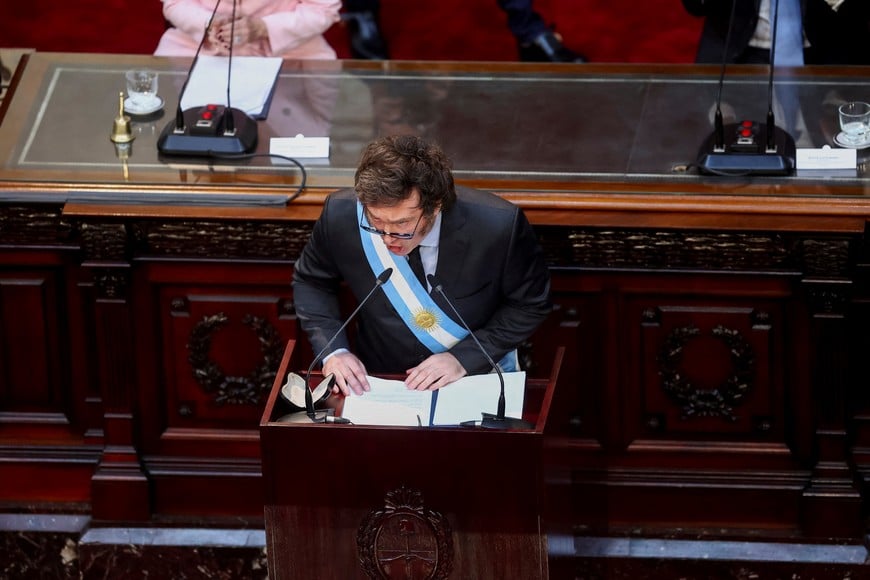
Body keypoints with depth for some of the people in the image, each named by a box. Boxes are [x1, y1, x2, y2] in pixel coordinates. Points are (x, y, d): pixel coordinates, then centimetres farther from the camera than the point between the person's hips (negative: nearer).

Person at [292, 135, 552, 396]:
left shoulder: (498, 227, -22)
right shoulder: (340, 216, -16)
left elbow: (530, 304, -5)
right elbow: (311, 282, 5)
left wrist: (463, 358, -16)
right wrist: (333, 351, -10)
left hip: (478, 372, 0)